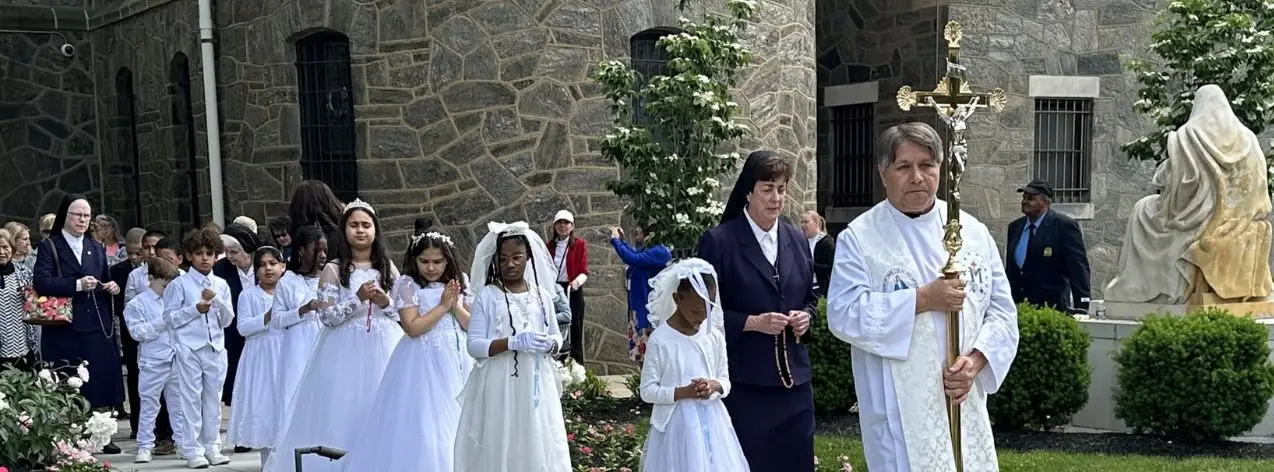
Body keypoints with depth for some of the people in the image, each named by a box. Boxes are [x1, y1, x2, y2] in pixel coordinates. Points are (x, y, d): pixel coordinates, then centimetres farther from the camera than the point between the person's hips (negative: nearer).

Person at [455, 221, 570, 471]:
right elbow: (474, 345, -8)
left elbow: (556, 334, 15)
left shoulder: (541, 295, 7)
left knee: (538, 446, 5)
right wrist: (513, 342, -21)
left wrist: (550, 345, -8)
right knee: (498, 446, 0)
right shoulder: (487, 296, -4)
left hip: (536, 385, 3)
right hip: (499, 385, -3)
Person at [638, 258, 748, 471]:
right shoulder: (660, 340, -10)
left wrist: (714, 386, -12)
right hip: (677, 425, -4)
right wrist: (683, 392, -21)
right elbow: (647, 391, -8)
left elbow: (725, 381, 11)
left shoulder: (715, 337, 2)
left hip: (711, 423, 4)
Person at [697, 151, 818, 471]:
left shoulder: (796, 239, 10)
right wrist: (752, 322, -18)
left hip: (793, 376, 5)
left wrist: (806, 316, -1)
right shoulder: (719, 241, -7)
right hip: (744, 380, -5)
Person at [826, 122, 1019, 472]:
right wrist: (923, 299, -18)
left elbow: (1002, 310, 5)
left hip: (964, 403, 4)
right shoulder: (860, 237, -5)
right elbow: (843, 314, -15)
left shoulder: (973, 232, 6)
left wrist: (977, 359, -12)